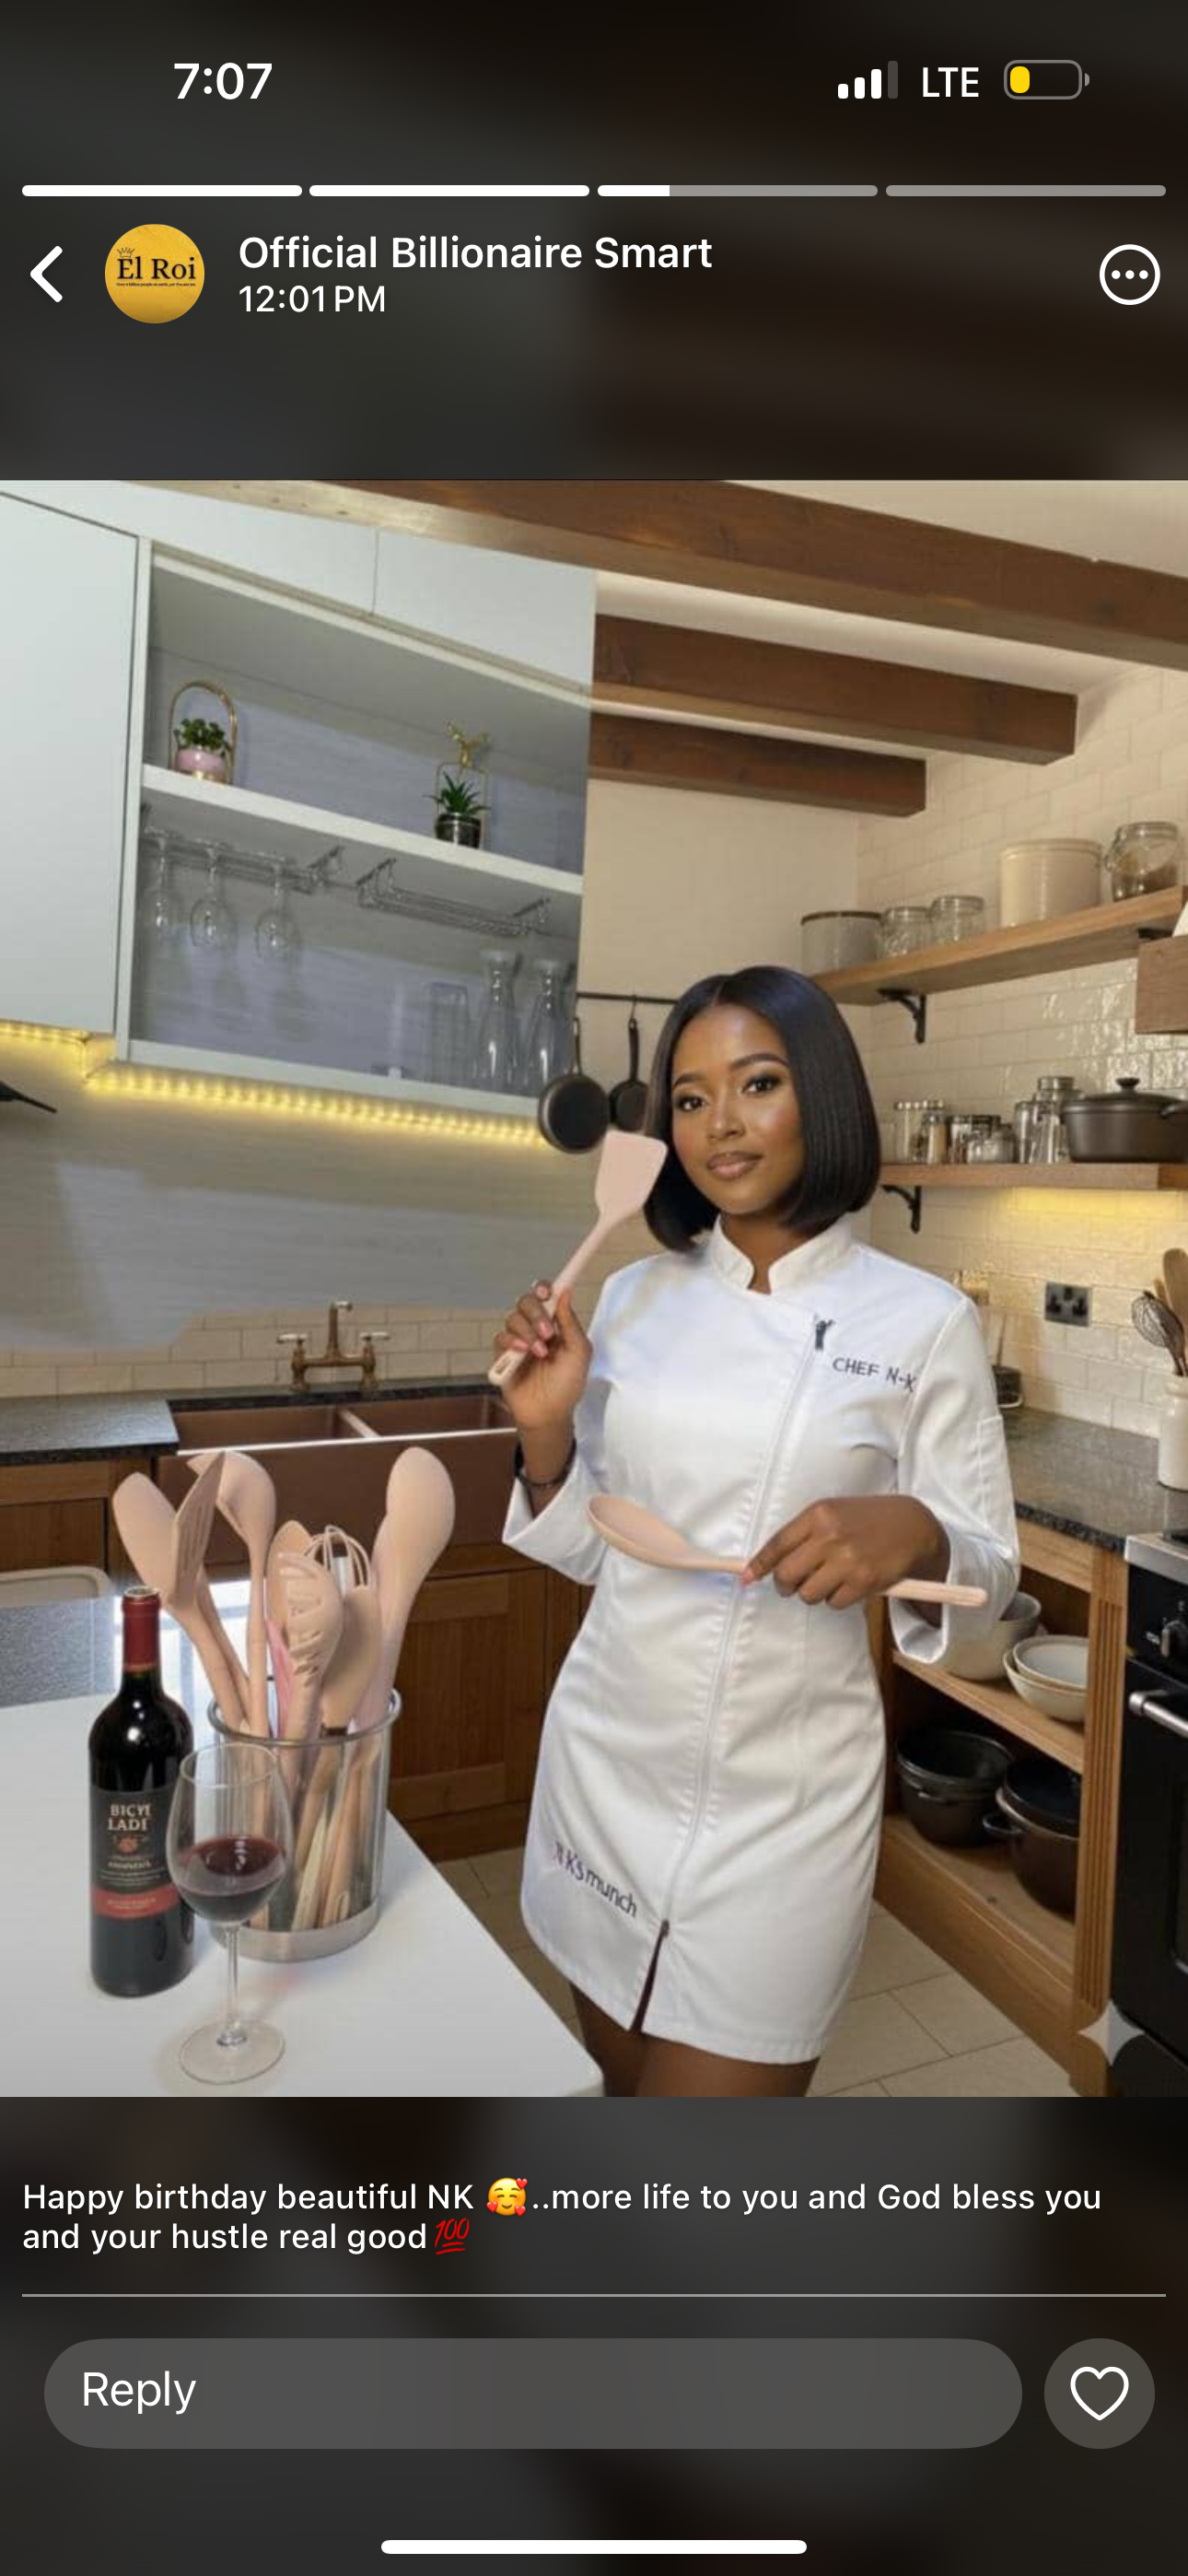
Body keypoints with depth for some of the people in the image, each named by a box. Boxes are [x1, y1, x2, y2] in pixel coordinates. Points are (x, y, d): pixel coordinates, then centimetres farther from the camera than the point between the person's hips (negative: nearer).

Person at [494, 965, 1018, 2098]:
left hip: (784, 1799, -3)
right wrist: (546, 1431, -12)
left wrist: (913, 1535, -26)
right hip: (605, 1761, 4)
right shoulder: (634, 1297, 0)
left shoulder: (923, 1320, -10)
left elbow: (986, 1575, -5)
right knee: (623, 2080, 22)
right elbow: (591, 1548, 7)